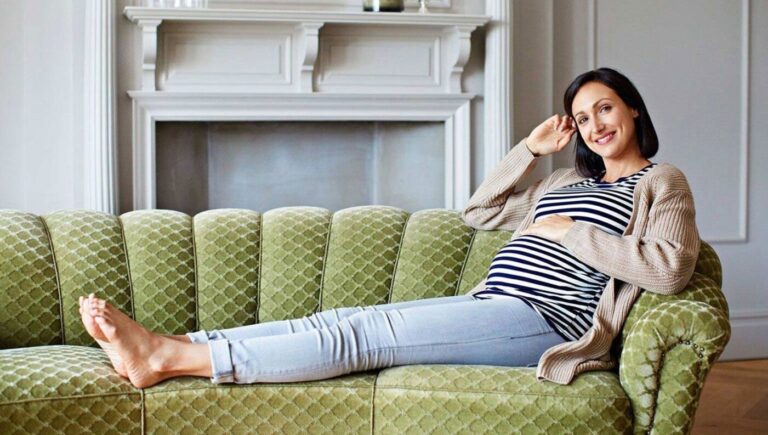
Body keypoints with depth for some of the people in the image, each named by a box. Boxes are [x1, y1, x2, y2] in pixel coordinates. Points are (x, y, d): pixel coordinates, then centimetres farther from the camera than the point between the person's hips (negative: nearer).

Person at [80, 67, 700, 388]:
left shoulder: (661, 183, 6)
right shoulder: (568, 181, 29)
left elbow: (671, 267, -13)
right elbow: (480, 213, 30)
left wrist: (571, 233, -8)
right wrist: (531, 149, 21)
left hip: (544, 319, -8)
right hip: (491, 306, 8)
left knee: (359, 334, -21)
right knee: (340, 322, -10)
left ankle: (168, 358, -26)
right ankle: (166, 348, -19)